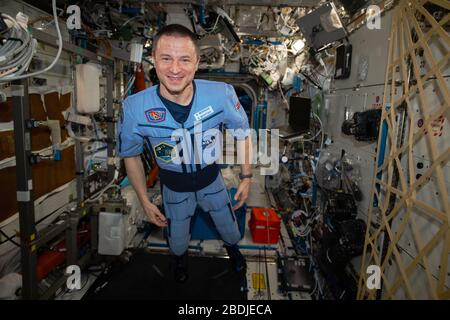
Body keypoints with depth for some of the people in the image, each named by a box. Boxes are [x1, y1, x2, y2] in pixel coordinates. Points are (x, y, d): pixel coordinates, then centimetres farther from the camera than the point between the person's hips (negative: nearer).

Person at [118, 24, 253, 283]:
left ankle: (232, 247, 64)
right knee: (177, 240, 25)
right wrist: (145, 201, -6)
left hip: (212, 179, 1)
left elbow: (243, 134, -9)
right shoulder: (134, 107, -27)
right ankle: (181, 257, 65)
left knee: (230, 230, 25)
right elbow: (131, 155, -9)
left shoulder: (222, 94, -29)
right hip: (174, 187, 0)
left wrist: (246, 178, -9)